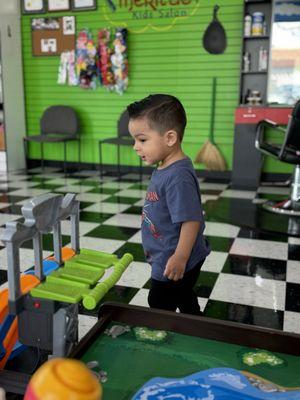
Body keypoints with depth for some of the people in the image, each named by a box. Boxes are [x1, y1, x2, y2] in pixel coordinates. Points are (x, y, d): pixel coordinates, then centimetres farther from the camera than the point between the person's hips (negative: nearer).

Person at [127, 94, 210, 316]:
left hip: (175, 263, -10)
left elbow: (191, 220, -30)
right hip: (165, 257, 10)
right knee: (184, 298, 26)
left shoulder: (178, 177, -29)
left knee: (160, 307, 8)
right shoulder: (164, 168, 2)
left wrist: (180, 258, -25)